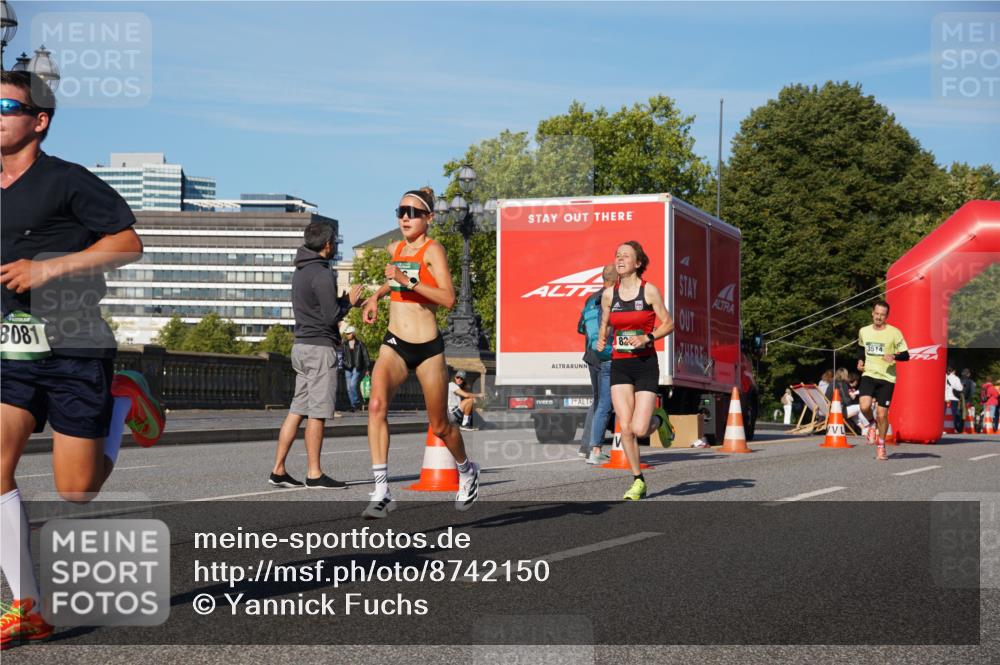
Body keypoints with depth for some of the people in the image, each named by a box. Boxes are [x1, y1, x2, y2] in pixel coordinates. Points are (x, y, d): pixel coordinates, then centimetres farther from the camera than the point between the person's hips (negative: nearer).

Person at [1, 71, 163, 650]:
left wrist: (48, 267, -17)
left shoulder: (66, 181, -8)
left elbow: (130, 243, -10)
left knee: (77, 491, -2)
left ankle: (124, 400, 26)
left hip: (74, 350, -5)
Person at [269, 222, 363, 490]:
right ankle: (314, 474, -2)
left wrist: (344, 300, 13)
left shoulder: (300, 272, 15)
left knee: (297, 410, 9)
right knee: (317, 413, -5)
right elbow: (331, 317, -16)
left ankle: (278, 470, 8)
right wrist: (348, 301, 0)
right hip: (320, 347, -9)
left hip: (301, 345, 9)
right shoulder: (322, 274, -14)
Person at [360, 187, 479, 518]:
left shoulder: (433, 250, -9)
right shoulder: (395, 250, 9)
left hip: (428, 347, -4)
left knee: (440, 426, 10)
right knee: (377, 405, -24)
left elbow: (448, 298, -23)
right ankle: (381, 491, -27)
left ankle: (467, 471, 42)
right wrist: (376, 296, 17)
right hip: (394, 345, 4)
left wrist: (408, 281, -29)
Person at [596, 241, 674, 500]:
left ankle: (658, 419, 25)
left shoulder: (650, 291, -4)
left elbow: (668, 324, 0)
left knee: (639, 429, -11)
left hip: (645, 364, -3)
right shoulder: (608, 294, 6)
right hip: (619, 365, 3)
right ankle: (638, 482, 10)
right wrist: (601, 340, -2)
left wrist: (646, 338, -15)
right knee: (625, 428, -5)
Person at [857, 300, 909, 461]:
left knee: (882, 414, -3)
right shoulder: (864, 331, 8)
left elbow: (906, 355, -2)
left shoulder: (894, 332, -4)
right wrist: (860, 360, 10)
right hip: (868, 375, 2)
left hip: (887, 377, -2)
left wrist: (894, 356, -22)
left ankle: (881, 446, 17)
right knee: (865, 407, -21)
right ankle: (872, 424, 14)